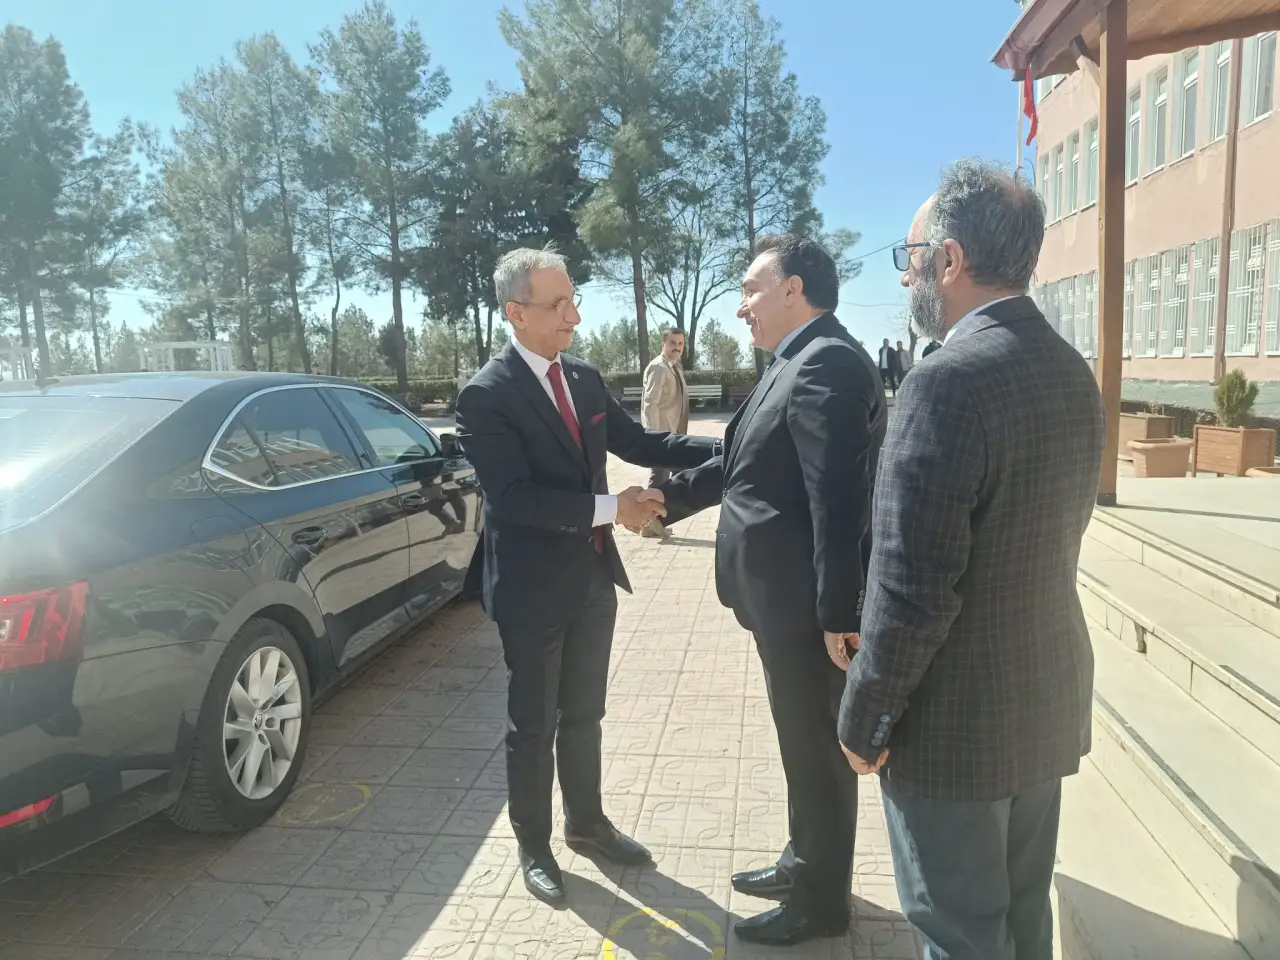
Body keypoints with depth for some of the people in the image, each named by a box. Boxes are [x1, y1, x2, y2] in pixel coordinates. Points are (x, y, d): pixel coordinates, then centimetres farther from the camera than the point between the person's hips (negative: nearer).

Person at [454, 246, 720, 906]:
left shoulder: (585, 378, 4)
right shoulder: (486, 395, -17)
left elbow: (636, 442, 7)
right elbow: (514, 496, -24)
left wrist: (726, 448, -3)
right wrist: (610, 509, -26)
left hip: (594, 576, 6)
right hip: (534, 587, -6)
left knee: (584, 715, 21)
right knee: (534, 725, 11)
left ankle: (586, 823, 40)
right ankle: (533, 846, 32)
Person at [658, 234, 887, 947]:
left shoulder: (826, 363, -20)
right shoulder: (801, 362, 14)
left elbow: (838, 499, -26)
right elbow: (745, 463, 19)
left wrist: (837, 614, -26)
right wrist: (671, 497, 20)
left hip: (809, 605, -10)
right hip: (790, 599, 10)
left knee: (818, 748, 7)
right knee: (804, 743, 22)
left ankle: (823, 901, 26)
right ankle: (805, 863, 41)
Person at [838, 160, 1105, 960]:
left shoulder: (948, 383, -24)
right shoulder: (1073, 372, 4)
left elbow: (914, 590, -25)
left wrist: (863, 718, -12)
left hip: (959, 715, -8)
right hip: (1050, 696, 8)